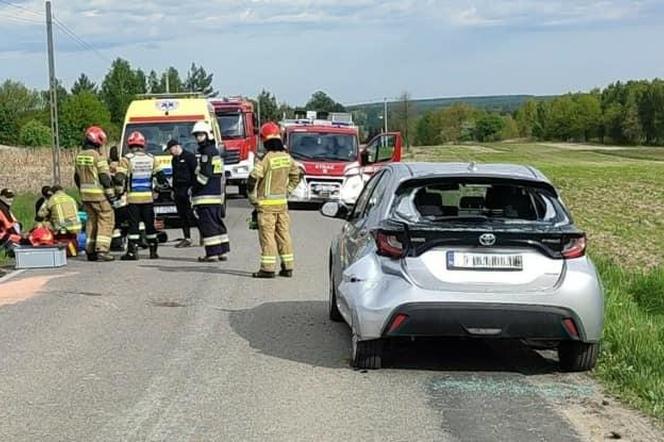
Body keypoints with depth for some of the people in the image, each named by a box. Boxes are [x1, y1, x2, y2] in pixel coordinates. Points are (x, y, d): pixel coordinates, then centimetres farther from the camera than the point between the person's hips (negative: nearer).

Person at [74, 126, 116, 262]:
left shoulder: (79, 157, 10)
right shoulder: (98, 156, -13)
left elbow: (77, 177, 17)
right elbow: (105, 177, -15)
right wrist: (111, 194, -11)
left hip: (85, 195, 8)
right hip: (99, 194, -7)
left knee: (92, 220, 16)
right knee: (106, 220, -3)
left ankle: (90, 251, 16)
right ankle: (102, 250, -11)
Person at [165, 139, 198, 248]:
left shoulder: (189, 156, -7)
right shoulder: (174, 160, 20)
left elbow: (195, 172, -12)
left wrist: (192, 187, -18)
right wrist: (173, 190, 21)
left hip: (187, 190, -8)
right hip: (178, 190, 8)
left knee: (191, 214, -11)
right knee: (182, 216, 7)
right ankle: (187, 239, 12)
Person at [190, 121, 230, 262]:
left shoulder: (208, 152, -12)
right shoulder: (216, 152, 19)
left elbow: (205, 174, -19)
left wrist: (193, 188, -10)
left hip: (207, 197, -10)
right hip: (217, 195, 10)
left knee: (208, 225, -8)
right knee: (217, 223, 13)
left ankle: (212, 253, -8)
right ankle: (223, 251, 17)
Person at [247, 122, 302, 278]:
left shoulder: (268, 158, -16)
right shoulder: (287, 157, 4)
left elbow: (254, 177, -20)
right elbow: (296, 175, 18)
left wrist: (252, 196, -7)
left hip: (267, 203, -6)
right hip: (282, 201, 6)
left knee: (267, 235, -2)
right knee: (283, 234, 11)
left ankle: (268, 268, -3)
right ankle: (287, 267, 13)